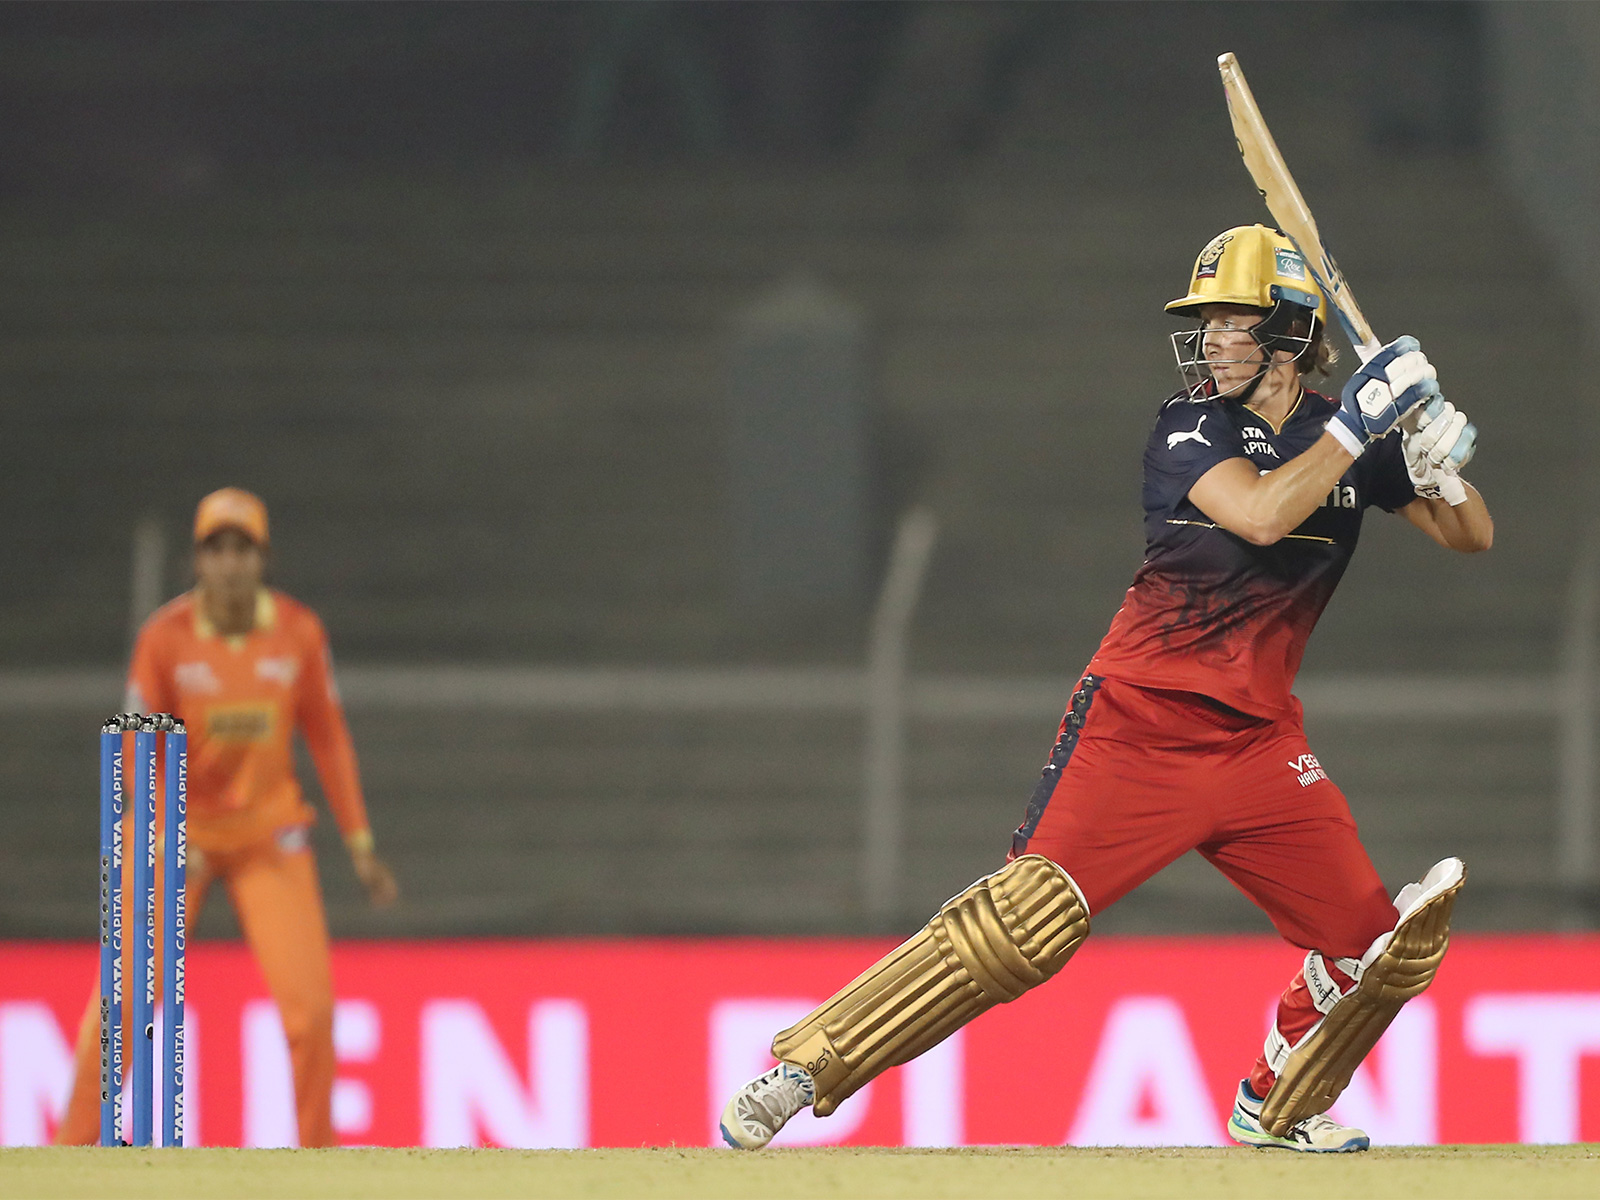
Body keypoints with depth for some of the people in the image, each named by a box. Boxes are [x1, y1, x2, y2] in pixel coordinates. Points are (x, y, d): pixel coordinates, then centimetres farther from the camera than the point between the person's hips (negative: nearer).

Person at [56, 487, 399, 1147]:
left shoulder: (299, 633, -8)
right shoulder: (164, 638, -13)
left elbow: (328, 739, 3)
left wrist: (361, 845, 3)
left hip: (269, 834, 1)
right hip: (179, 828, -1)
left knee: (310, 1004, -8)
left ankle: (318, 1154, 9)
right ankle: (72, 1149, 7)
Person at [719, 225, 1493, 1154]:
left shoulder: (1350, 438, 8)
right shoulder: (1190, 427, -5)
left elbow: (1473, 537, 11)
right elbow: (1260, 515, -24)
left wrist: (1440, 464, -9)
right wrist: (1357, 423, -21)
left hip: (1258, 742, 5)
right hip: (1142, 720, -5)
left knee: (1377, 946, 0)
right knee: (1030, 919, -20)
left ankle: (1277, 1109, 26)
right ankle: (805, 1069, -17)